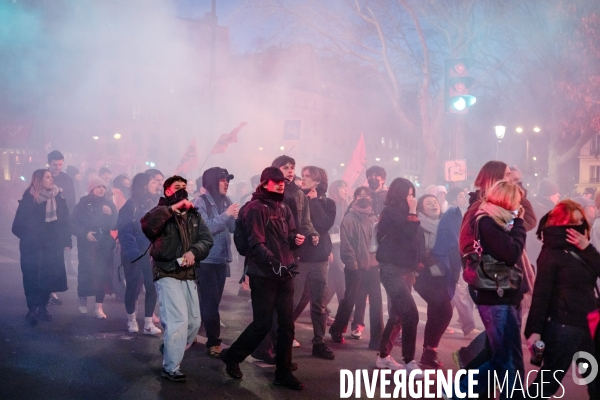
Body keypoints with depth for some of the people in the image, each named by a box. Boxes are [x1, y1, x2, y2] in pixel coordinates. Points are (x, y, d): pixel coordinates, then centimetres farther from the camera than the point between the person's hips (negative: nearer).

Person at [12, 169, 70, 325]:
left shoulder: (58, 199, 5)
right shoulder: (28, 199, -5)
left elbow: (65, 221, 7)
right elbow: (19, 225, -1)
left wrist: (66, 240, 1)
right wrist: (27, 237, -4)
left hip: (53, 246, 3)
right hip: (33, 247, -3)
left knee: (49, 276, 4)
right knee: (33, 278, -3)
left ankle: (42, 308, 17)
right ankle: (32, 310, 5)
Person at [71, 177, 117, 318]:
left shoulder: (109, 204, 8)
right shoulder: (83, 204, 1)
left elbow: (115, 225, 3)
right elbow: (73, 223, -2)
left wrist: (111, 215, -15)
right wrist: (85, 233, -16)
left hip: (105, 245, 2)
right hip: (87, 244, -2)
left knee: (103, 274, -4)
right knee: (86, 271, -5)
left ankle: (99, 307, -1)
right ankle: (83, 300, 20)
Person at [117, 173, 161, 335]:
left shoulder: (153, 205, 11)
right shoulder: (131, 206, -11)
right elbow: (125, 232, -17)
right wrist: (133, 253, -25)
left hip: (150, 254, 5)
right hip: (134, 255, -5)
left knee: (152, 287, -4)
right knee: (133, 286, 5)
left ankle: (148, 323, 3)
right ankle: (131, 320, 25)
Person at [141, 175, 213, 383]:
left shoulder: (194, 215, 13)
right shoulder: (162, 212, -4)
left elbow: (207, 239, 4)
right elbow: (147, 224, -27)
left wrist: (193, 251, -16)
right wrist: (173, 207, -24)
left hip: (188, 274, 6)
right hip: (167, 273, -6)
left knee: (194, 321, 10)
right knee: (178, 320, -13)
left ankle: (170, 349, 35)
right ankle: (171, 367, 0)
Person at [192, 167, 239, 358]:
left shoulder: (227, 202, 7)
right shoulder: (200, 203, -9)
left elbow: (233, 228, 5)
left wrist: (238, 217, -14)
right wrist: (226, 214, -21)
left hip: (221, 258, 6)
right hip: (206, 259, -6)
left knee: (211, 300, 13)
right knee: (210, 301, -6)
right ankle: (213, 343, 0)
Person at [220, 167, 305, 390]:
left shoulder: (283, 208, 15)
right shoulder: (256, 208, -9)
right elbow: (257, 244, -17)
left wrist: (296, 239, -4)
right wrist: (275, 264, -28)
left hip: (285, 275, 7)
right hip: (264, 275, -7)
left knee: (287, 324, 6)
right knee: (262, 324, -3)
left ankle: (283, 373, 15)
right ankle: (232, 356, 20)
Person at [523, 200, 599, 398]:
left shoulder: (581, 249, 13)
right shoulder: (551, 253, -10)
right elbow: (541, 293, -15)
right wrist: (535, 329, -20)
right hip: (563, 326, -8)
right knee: (548, 382, -1)